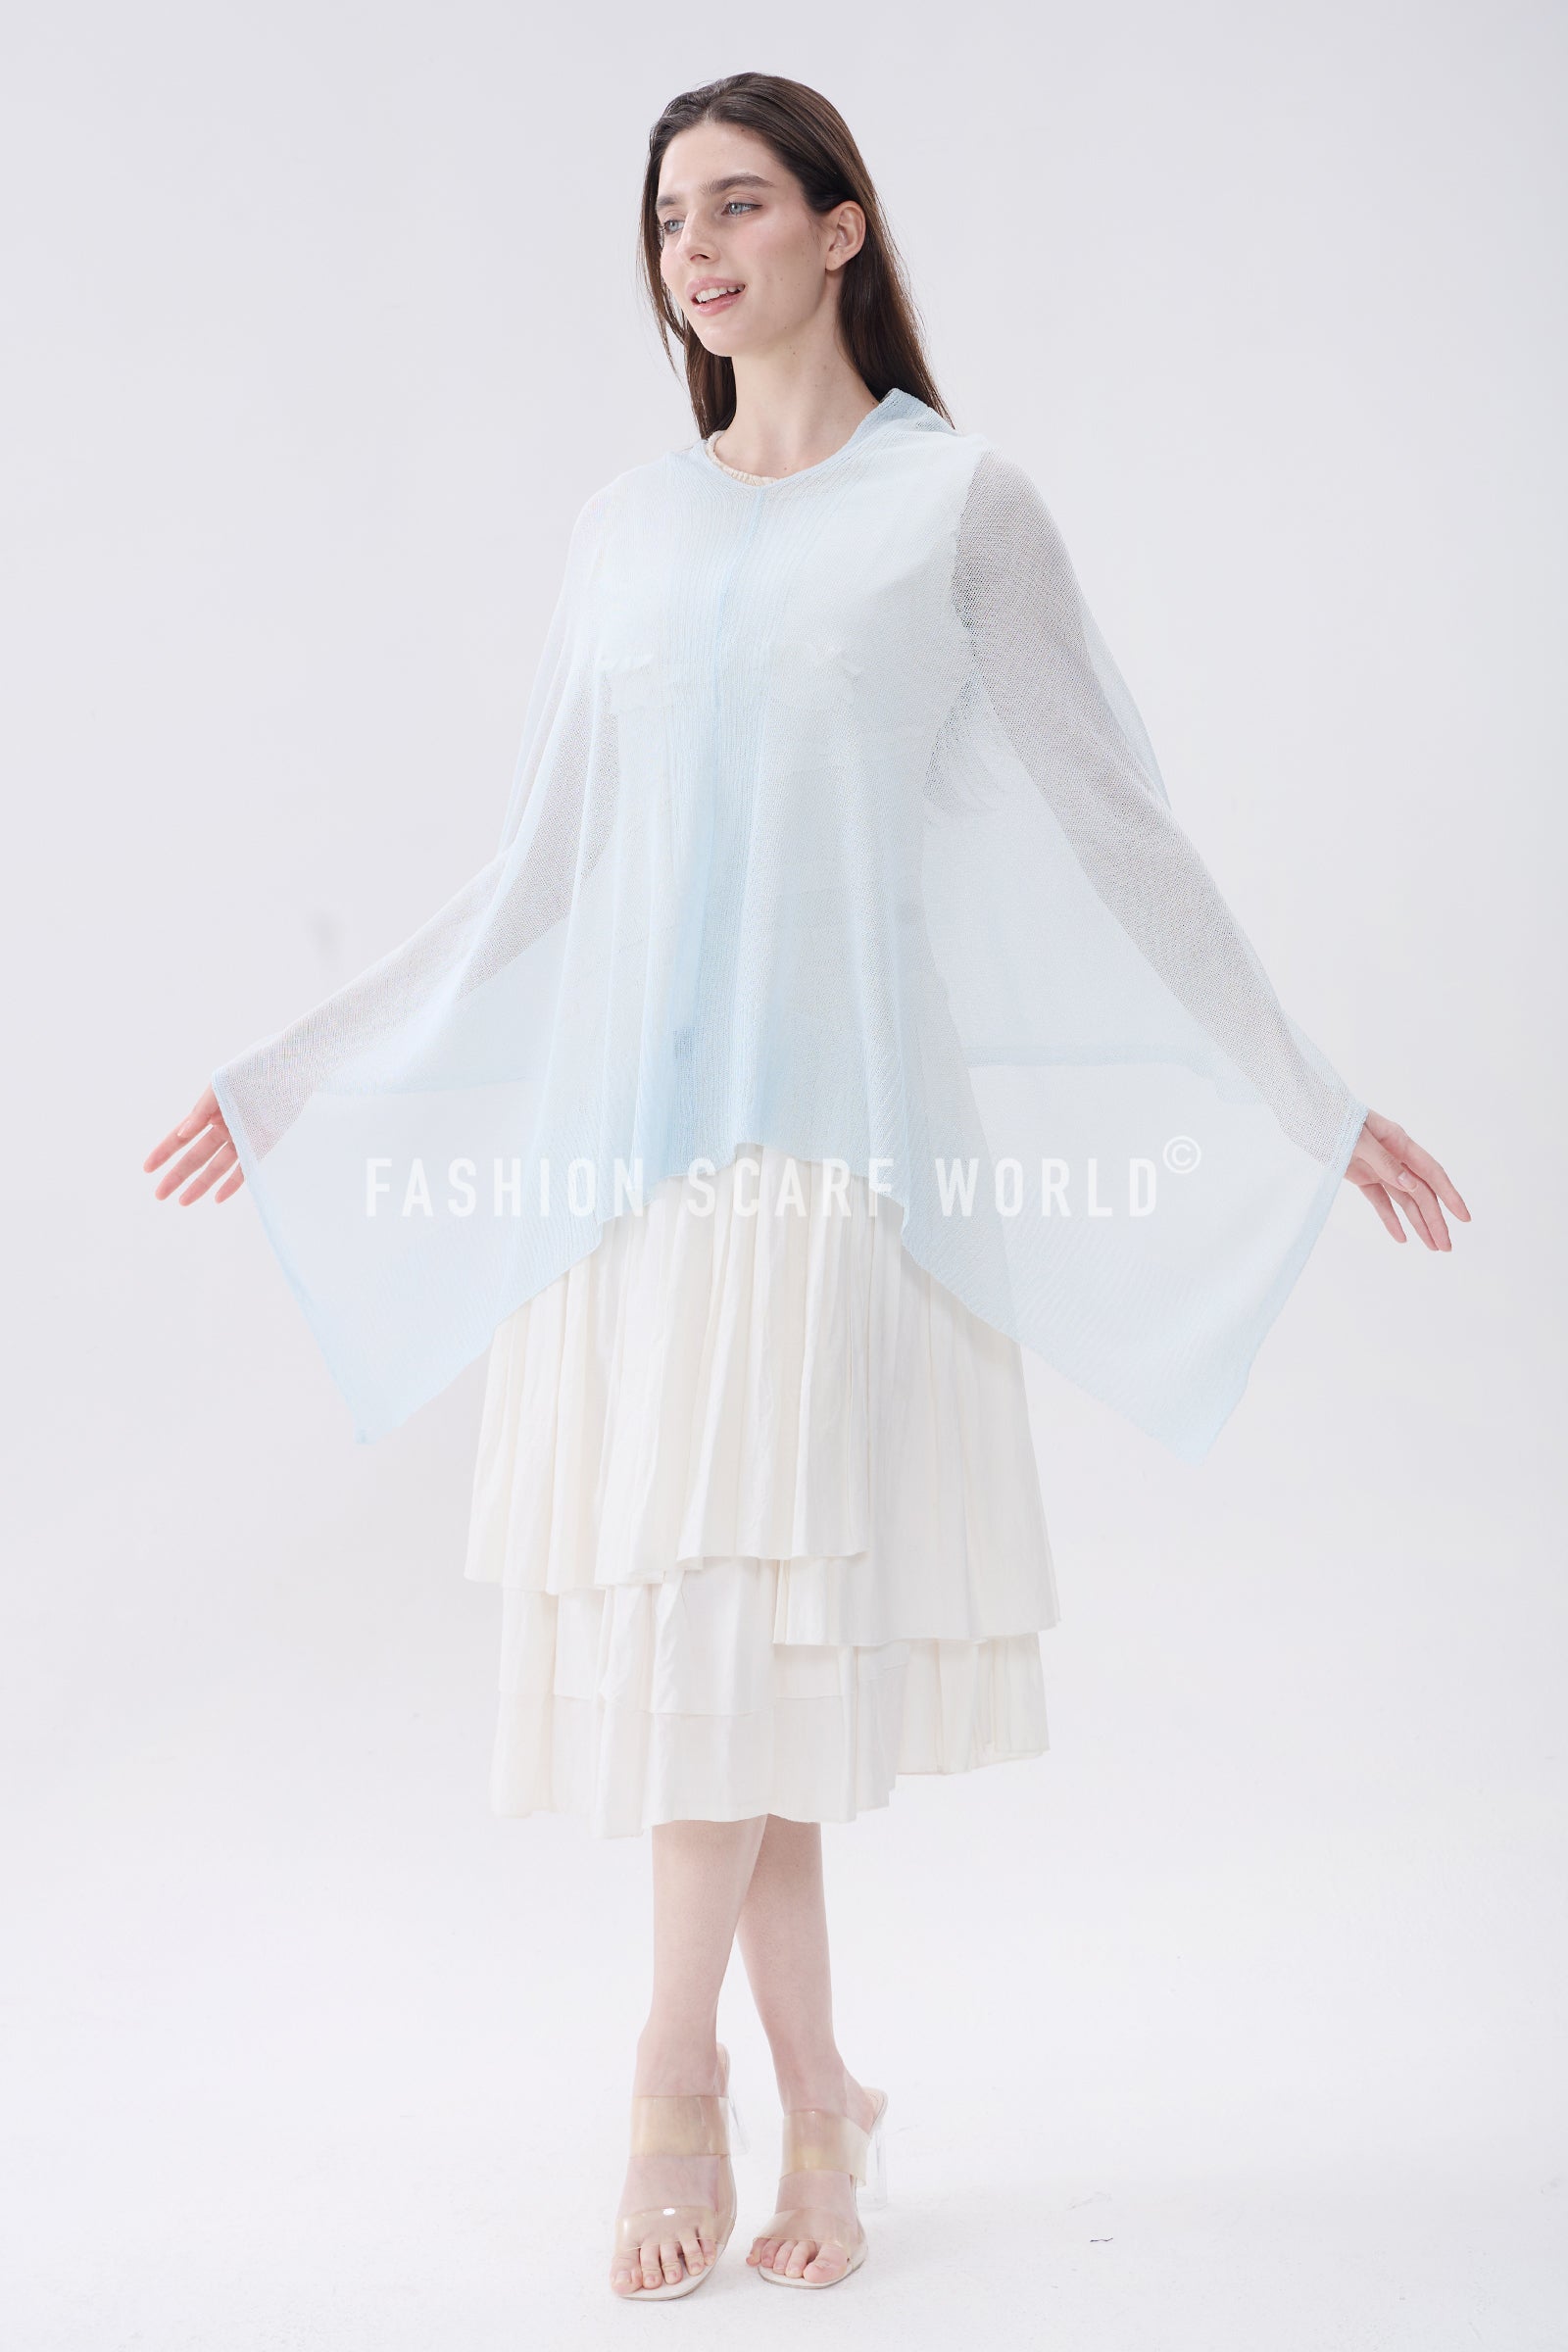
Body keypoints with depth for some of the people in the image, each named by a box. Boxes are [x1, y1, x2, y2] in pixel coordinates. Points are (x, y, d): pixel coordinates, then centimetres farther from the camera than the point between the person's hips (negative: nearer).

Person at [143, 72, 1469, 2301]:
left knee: (745, 1602, -8)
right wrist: (292, 1084, 18)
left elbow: (1115, 831, 4)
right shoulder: (627, 522, 13)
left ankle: (680, 2076, 8)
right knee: (668, 1611, 3)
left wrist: (1305, 1103, 2)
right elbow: (539, 875, 16)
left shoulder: (959, 504, 3)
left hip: (836, 1121, -4)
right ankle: (818, 2094, 17)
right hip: (626, 1116, 4)